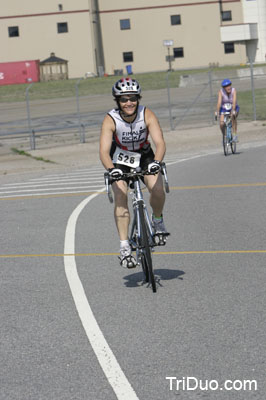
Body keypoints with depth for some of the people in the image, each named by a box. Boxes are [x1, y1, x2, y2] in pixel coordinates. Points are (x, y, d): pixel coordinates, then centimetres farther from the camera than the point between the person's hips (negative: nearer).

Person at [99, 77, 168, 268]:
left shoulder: (147, 114, -24)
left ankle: (157, 220, 7)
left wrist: (156, 162, -53)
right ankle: (125, 247, -17)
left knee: (158, 189, -24)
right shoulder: (110, 119, -26)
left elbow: (160, 143, -33)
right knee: (120, 197, -21)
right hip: (120, 159, -1)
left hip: (144, 156, 1)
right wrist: (111, 169, -54)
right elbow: (104, 151, -35)